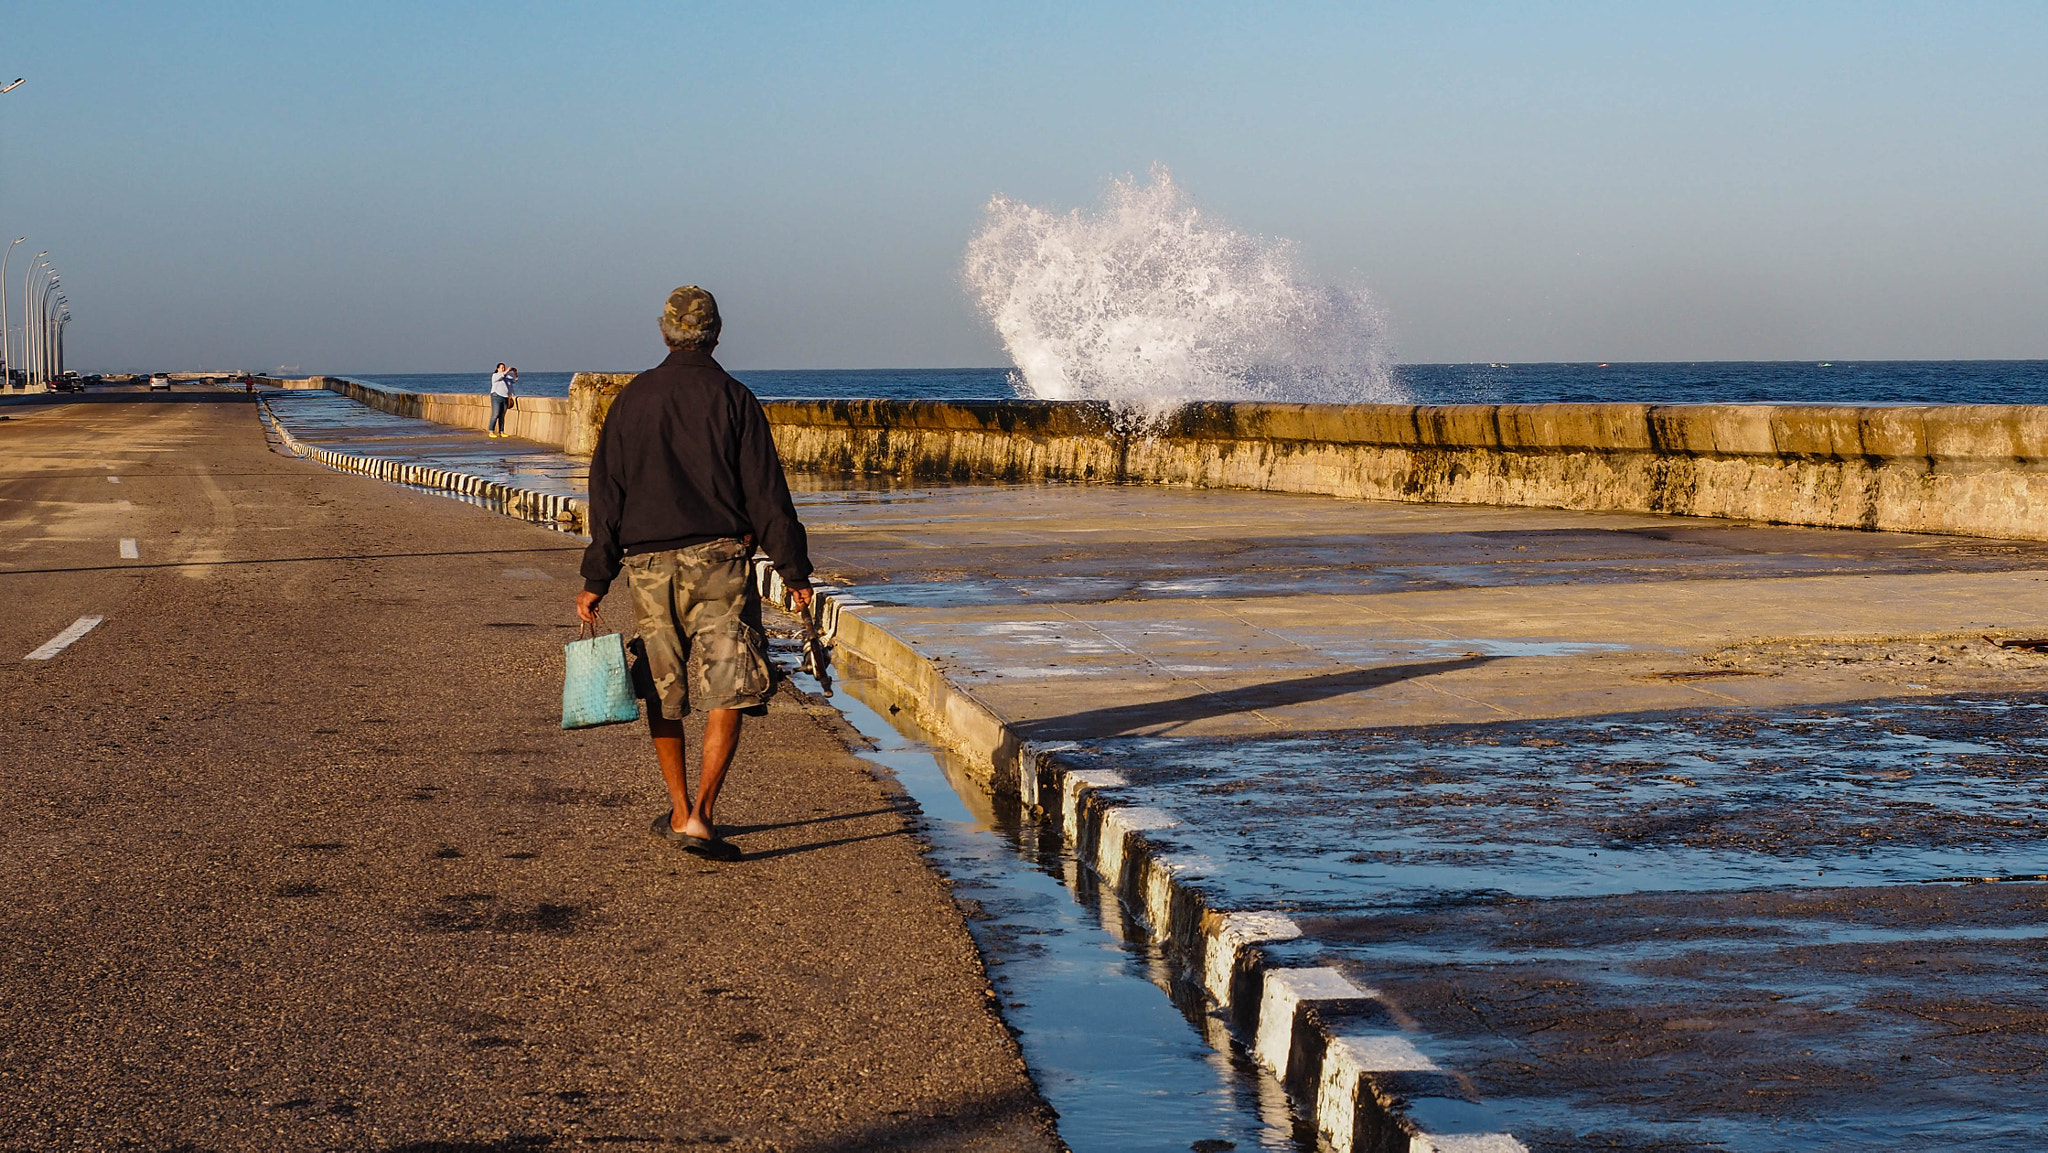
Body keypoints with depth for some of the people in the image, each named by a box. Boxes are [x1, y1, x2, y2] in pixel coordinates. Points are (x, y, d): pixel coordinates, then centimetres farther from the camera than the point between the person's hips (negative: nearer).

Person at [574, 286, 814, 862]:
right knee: (728, 694, -4)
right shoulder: (733, 399, -2)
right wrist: (795, 571, 1)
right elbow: (766, 492, -4)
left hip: (648, 563, 3)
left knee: (662, 694, 16)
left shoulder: (632, 399, 6)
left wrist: (596, 580, 9)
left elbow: (606, 495, 6)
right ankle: (699, 816, -15)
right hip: (718, 560, -3)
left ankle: (679, 810, 26)